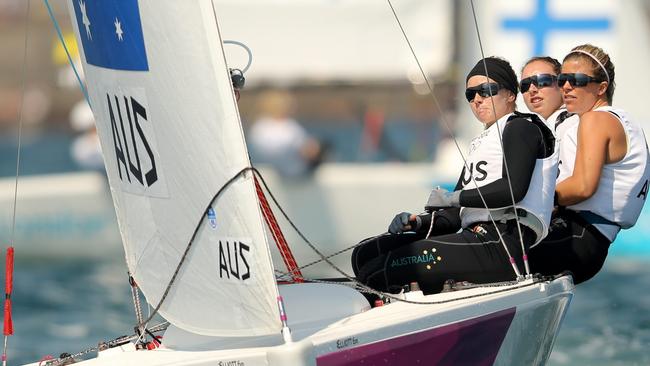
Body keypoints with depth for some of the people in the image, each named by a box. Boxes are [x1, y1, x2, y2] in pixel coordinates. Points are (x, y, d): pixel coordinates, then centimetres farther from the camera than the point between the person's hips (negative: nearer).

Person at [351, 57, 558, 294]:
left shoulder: (522, 128, 6)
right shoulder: (480, 143, 32)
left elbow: (513, 190, -13)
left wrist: (453, 197, -6)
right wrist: (418, 223, 4)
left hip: (503, 244, -10)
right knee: (365, 253, -3)